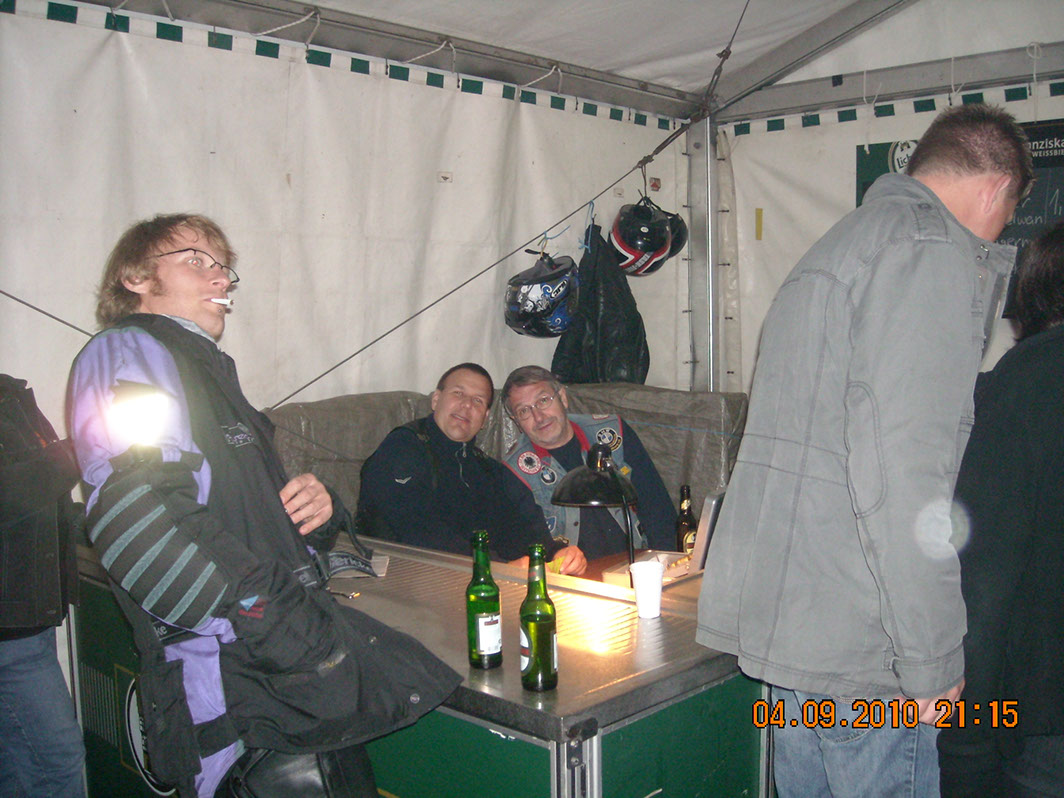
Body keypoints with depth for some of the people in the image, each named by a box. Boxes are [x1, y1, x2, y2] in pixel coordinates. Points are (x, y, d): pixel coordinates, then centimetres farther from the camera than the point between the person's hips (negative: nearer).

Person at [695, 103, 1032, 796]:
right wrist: (933, 662, -15)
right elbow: (903, 473, -21)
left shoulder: (842, 242, 20)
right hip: (855, 644, -10)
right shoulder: (930, 250, -12)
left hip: (782, 618, 10)